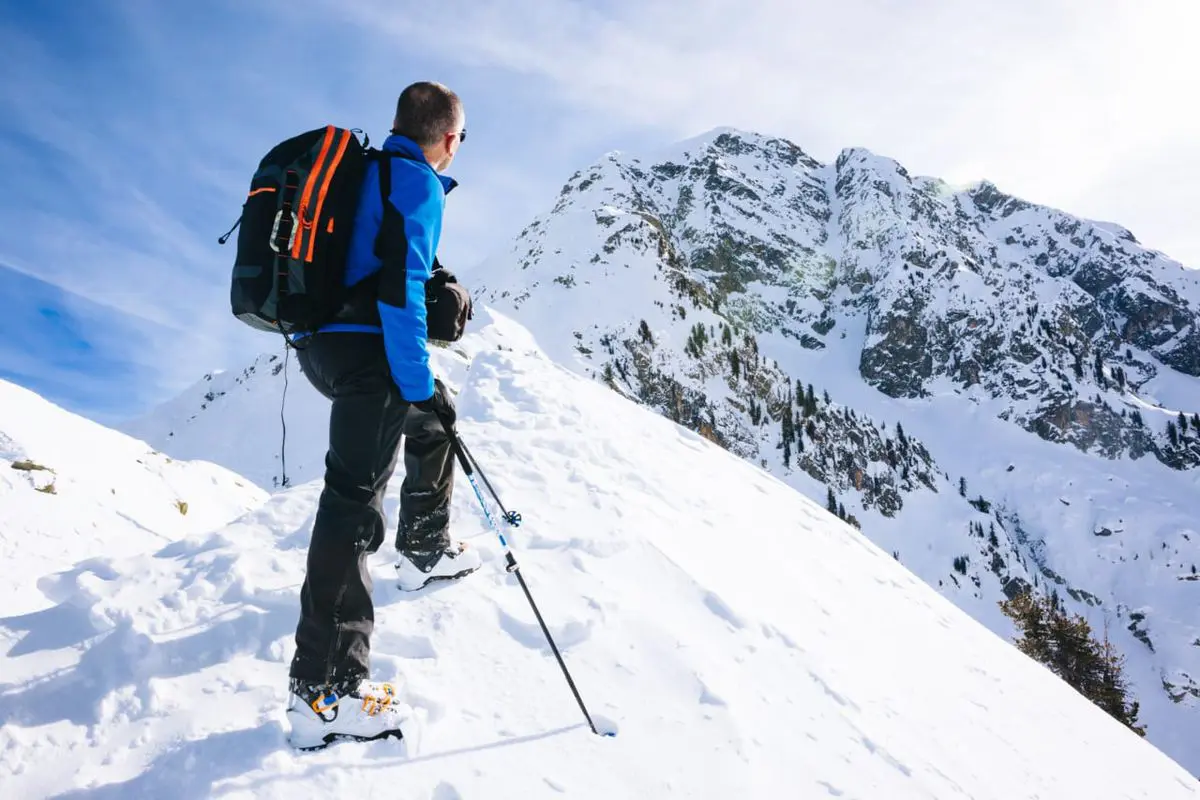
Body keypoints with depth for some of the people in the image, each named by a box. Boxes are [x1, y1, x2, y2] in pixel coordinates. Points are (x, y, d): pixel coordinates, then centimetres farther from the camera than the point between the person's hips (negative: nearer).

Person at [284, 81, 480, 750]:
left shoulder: (364, 169, 20)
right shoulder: (416, 183, -8)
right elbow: (399, 287, -20)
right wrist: (418, 384, -19)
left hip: (322, 341, 10)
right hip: (366, 351, -10)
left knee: (434, 418, 28)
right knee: (355, 495, -13)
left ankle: (424, 552, 38)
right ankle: (324, 688, -13)